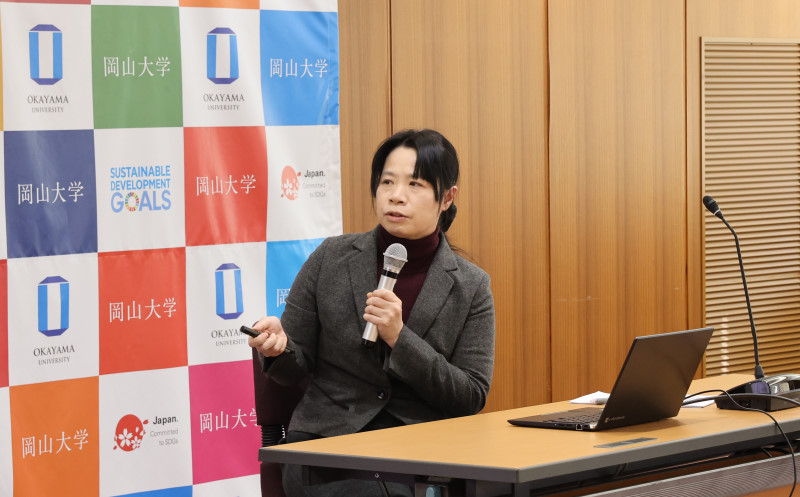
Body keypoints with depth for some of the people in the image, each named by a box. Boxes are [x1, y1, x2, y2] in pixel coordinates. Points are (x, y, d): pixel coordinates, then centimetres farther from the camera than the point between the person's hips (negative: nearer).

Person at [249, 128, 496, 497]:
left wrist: (399, 338, -14)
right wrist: (279, 346, -16)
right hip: (326, 438, 0)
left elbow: (471, 396, -2)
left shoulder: (470, 286, 3)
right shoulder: (331, 259, 4)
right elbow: (294, 369, 9)